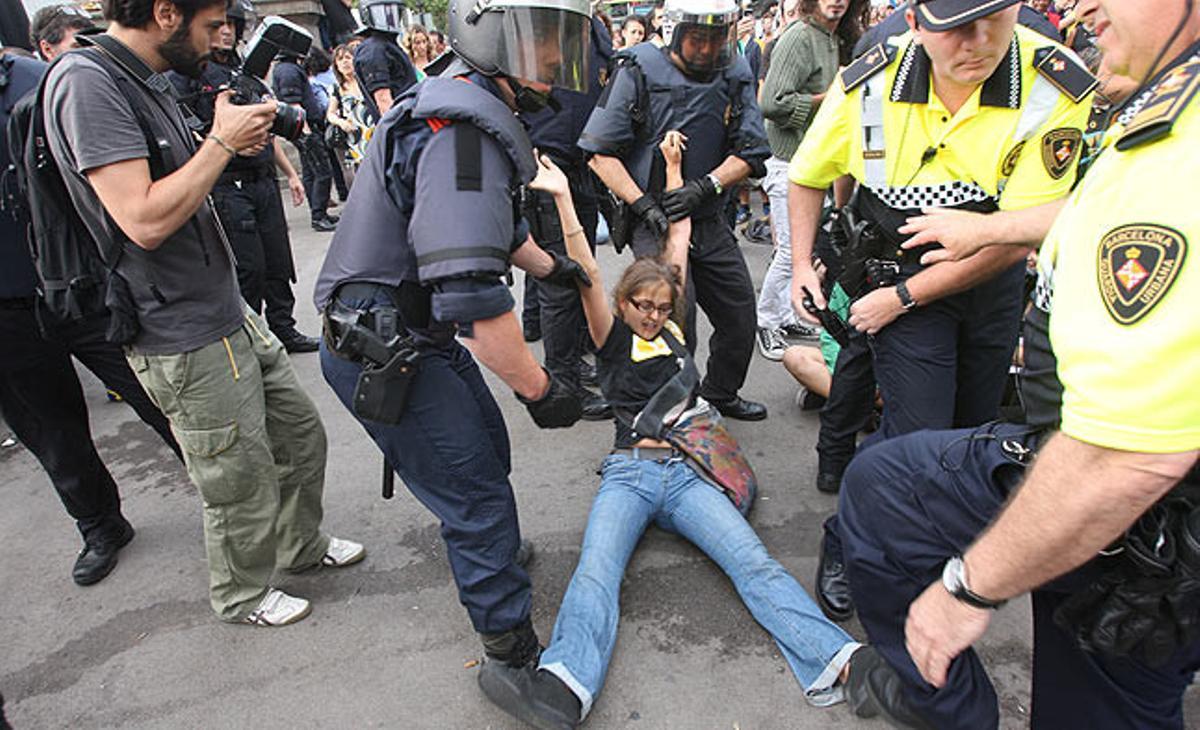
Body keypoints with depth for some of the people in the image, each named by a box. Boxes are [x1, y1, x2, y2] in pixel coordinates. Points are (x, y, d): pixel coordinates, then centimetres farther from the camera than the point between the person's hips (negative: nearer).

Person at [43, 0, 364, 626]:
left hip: (231, 313, 9)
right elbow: (144, 219, -27)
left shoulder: (144, 81, 11)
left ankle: (300, 543, 42)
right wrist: (221, 141, -17)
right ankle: (242, 594, 33)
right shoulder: (86, 82, -19)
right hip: (186, 343, -9)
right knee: (242, 482, 7)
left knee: (301, 435, 19)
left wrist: (234, 146, 2)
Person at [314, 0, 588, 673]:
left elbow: (496, 225, 26)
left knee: (489, 452, 25)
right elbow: (471, 293, -34)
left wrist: (554, 267, 38)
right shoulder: (462, 130, -26)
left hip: (421, 335, 10)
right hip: (383, 356, -10)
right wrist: (538, 387, -23)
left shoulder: (477, 112, 10)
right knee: (478, 495, 0)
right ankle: (515, 652, 18)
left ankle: (488, 552, 51)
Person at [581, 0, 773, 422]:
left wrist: (703, 187, -16)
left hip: (709, 219, 5)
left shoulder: (735, 75, 5)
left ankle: (720, 394, 35)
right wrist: (642, 204, -19)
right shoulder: (640, 71, -7)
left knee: (740, 315, 10)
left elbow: (749, 154, 1)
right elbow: (601, 153, -9)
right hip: (654, 220, -5)